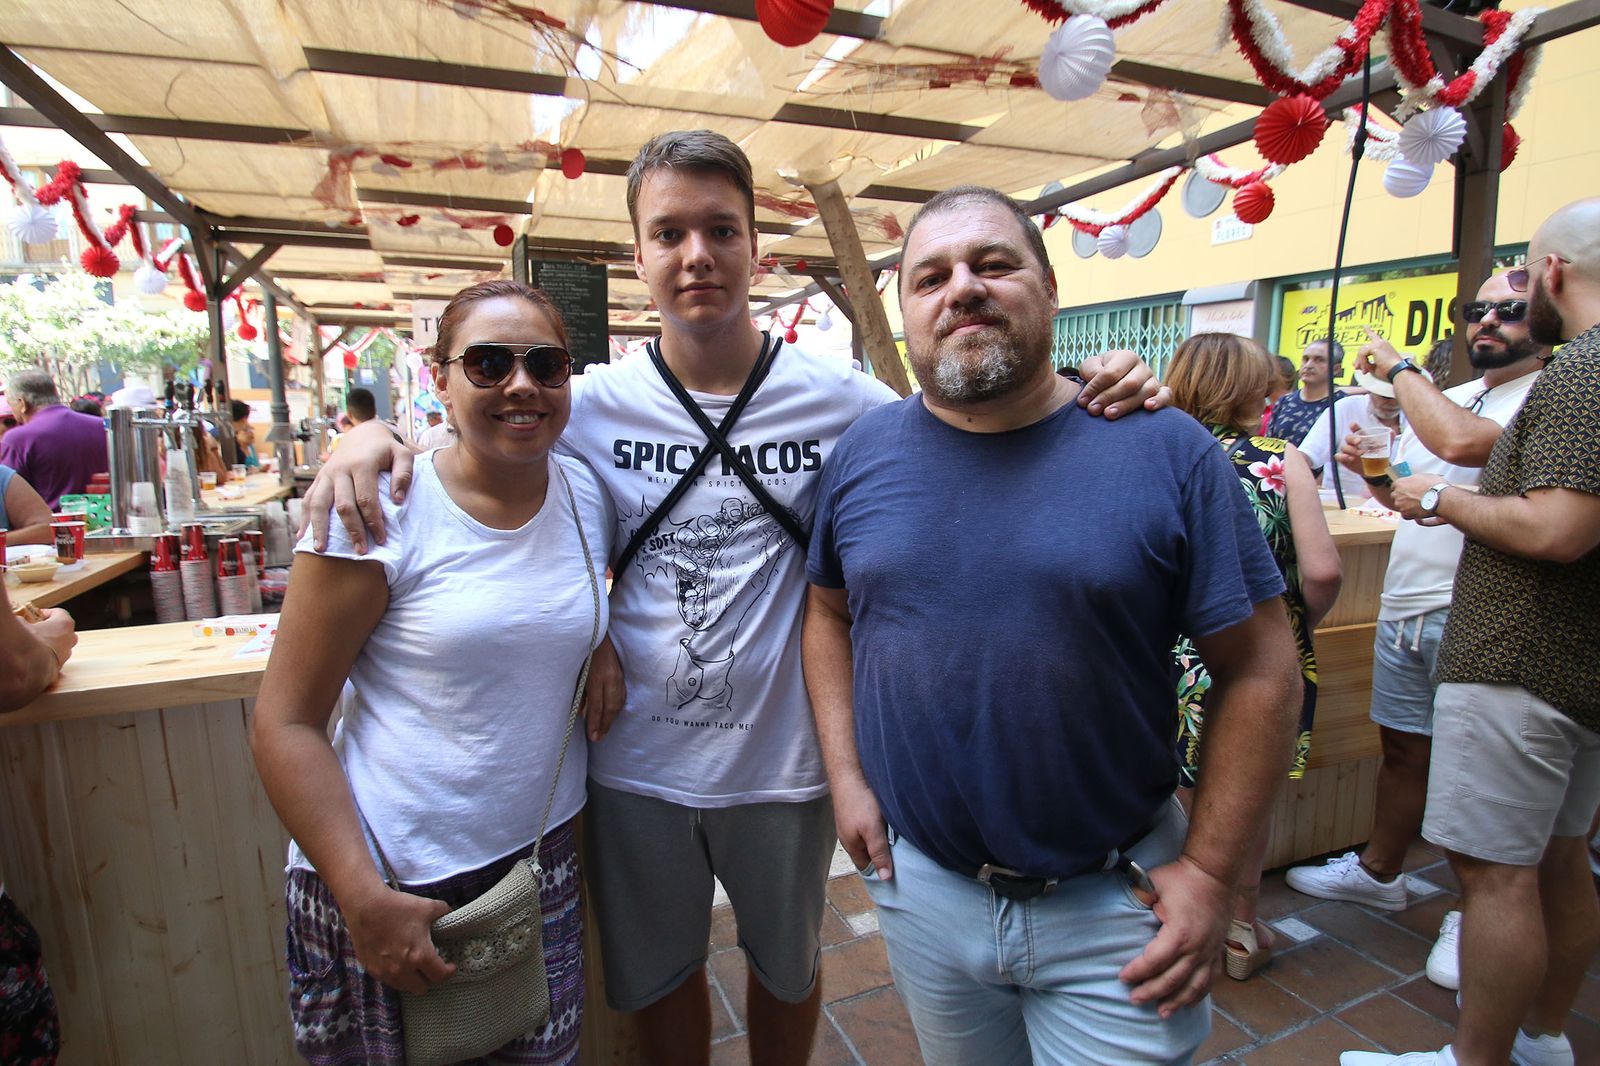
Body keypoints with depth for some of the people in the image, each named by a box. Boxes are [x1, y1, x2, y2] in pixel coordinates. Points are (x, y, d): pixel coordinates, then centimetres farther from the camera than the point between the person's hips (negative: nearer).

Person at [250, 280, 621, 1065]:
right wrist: (364, 899, -16)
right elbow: (285, 723, -12)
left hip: (541, 854, 4)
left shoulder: (588, 493, -2)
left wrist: (606, 647, -2)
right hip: (388, 878, -3)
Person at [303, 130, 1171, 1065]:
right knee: (657, 976, 26)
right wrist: (373, 433, -16)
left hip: (783, 765, 0)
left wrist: (1093, 399, -17)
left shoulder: (841, 400, -11)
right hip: (637, 768, 1)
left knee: (789, 967, 27)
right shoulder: (593, 405, -9)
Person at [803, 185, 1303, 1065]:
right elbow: (829, 613, 6)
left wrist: (1210, 872, -9)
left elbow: (1260, 671, -8)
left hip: (1116, 900, -2)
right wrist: (846, 776, -1)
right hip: (919, 884, 3)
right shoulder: (862, 452, -3)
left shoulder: (1165, 450, -12)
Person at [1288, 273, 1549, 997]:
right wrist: (1373, 470, 0)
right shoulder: (1444, 397, 16)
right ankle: (1378, 872, 35)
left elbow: (1463, 443, -28)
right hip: (1403, 604, 7)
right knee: (1403, 749, 18)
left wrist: (1397, 367, -14)